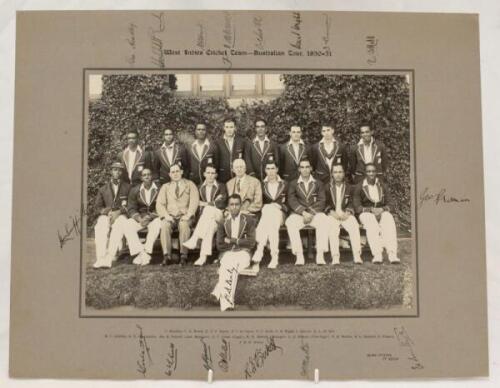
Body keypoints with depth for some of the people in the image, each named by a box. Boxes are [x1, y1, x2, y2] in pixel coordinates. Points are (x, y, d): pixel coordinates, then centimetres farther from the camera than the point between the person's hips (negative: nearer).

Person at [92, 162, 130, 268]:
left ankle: (109, 259, -47)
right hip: (106, 215, 2)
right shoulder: (103, 189, 21)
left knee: (118, 228, -38)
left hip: (120, 215, -2)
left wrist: (118, 212, -12)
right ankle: (100, 258, -43)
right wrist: (105, 211, -8)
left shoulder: (127, 188, 17)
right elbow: (98, 206, 15)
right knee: (100, 229, -34)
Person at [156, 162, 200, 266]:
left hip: (184, 215, -1)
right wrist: (166, 215, -11)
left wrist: (188, 214, -16)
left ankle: (183, 255, -33)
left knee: (184, 225, -36)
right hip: (170, 215, 2)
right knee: (164, 225, -32)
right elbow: (160, 204, 9)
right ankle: (167, 256, -33)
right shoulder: (165, 187, 21)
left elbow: (194, 201, 1)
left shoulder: (190, 184, 15)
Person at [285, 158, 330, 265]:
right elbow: (292, 201, 0)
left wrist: (311, 213, -12)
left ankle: (320, 255, -32)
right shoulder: (293, 184, 14)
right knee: (290, 223, -33)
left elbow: (321, 201, 4)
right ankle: (299, 256, -34)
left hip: (315, 213, 0)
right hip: (298, 213, 0)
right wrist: (303, 212, -15)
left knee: (324, 222, -33)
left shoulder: (318, 184, 15)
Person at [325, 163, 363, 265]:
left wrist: (347, 213, -11)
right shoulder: (327, 188, 14)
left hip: (346, 215, 1)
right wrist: (332, 212, -12)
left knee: (354, 227, -30)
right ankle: (335, 257, -40)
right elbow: (325, 204, 6)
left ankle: (357, 256, -34)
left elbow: (351, 203, 8)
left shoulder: (350, 188, 17)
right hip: (332, 215, -1)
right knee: (332, 229, -33)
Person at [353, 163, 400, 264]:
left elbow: (390, 204, 7)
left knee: (389, 222, -33)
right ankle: (377, 254, -48)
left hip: (382, 212, 2)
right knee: (372, 225, -37)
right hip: (366, 213, -2)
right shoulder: (360, 187, 4)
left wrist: (382, 209, -15)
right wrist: (371, 210, -16)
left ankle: (392, 253, -44)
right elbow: (357, 207, -3)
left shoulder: (383, 186, 12)